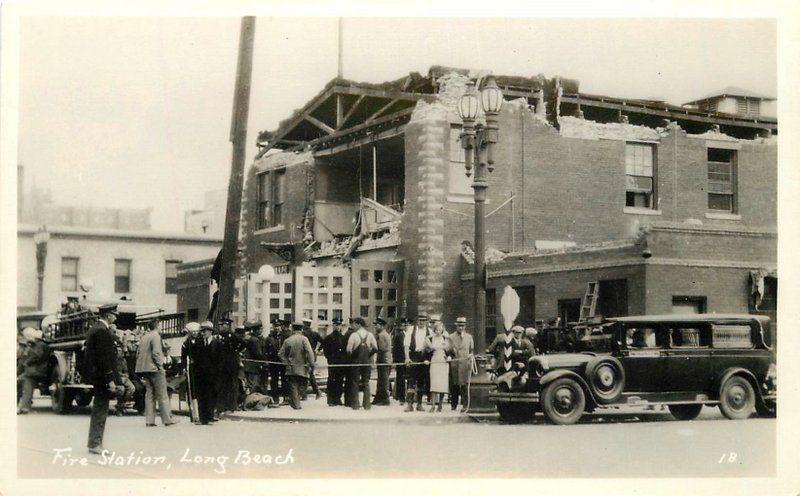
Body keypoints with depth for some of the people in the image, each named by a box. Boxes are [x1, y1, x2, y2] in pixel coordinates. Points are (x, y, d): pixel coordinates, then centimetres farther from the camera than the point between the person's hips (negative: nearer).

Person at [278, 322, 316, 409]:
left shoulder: (287, 340, 3)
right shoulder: (303, 339, -8)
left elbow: (280, 353, 3)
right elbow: (309, 352, -17)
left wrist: (287, 362, 9)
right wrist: (312, 365, -13)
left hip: (291, 368, 3)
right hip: (302, 368, -3)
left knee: (293, 386, 7)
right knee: (303, 384, 12)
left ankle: (296, 403, 6)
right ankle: (294, 401, 7)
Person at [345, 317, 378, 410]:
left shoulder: (354, 335, -11)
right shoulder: (370, 335, 0)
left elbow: (349, 350, -13)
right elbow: (375, 348, -3)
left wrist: (351, 355, 6)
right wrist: (369, 355, 11)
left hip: (356, 361, -3)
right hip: (367, 362, 3)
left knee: (355, 383, 6)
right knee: (366, 383, 10)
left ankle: (355, 404, 5)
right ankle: (367, 404, 9)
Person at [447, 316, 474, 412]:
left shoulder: (469, 337, 15)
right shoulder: (451, 337, 10)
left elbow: (472, 350, 19)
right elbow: (448, 350, 7)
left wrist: (470, 355, 3)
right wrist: (452, 350, -11)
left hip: (465, 364, 0)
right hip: (454, 364, 0)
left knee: (464, 384, -8)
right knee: (454, 385, 1)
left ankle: (464, 405, -8)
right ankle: (453, 404, 10)